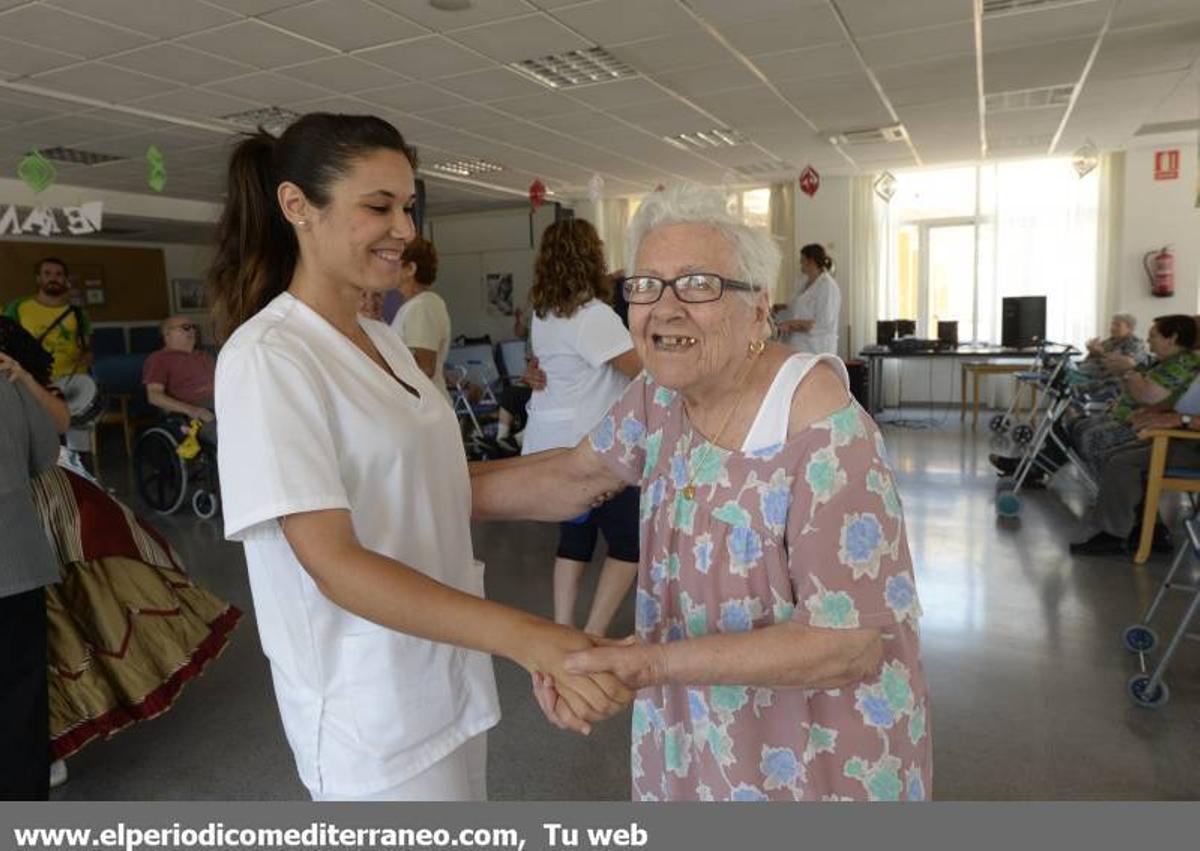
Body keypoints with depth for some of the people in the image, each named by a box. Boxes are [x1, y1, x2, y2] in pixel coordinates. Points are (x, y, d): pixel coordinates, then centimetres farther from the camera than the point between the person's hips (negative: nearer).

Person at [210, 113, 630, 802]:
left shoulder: (386, 341, 6)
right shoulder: (267, 356, -19)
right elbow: (335, 565, -26)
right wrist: (524, 635, -34)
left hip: (452, 678, 8)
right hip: (372, 717, -8)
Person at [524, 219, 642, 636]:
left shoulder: (544, 315, 9)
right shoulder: (593, 316, -18)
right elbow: (644, 368, -17)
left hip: (551, 444, 9)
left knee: (575, 538, 16)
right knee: (629, 543, 3)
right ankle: (592, 638, 3)